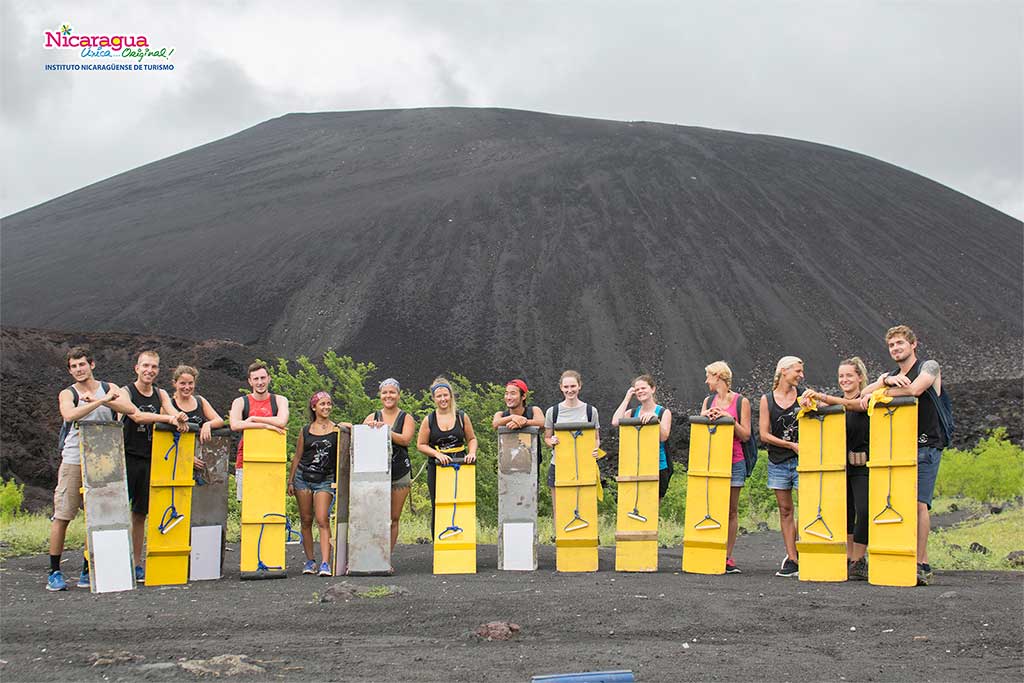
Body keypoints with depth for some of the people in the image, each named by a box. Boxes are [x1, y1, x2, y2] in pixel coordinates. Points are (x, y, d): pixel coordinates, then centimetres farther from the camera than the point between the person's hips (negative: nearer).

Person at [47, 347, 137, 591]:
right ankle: (54, 571, 3)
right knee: (62, 516, -4)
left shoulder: (109, 389, 11)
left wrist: (99, 400, -16)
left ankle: (88, 571, 11)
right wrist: (101, 401, -22)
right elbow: (70, 415, -19)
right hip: (73, 461, -2)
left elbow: (130, 409, -8)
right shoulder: (67, 394, 4)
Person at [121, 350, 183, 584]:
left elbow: (175, 415, -2)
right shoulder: (126, 392, -2)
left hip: (149, 459, 5)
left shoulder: (161, 395, 13)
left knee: (140, 514, 9)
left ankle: (137, 565, 13)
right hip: (127, 457, -5)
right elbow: (137, 416, -20)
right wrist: (168, 418, -31)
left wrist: (180, 418, -26)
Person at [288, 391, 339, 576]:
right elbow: (297, 457, 13)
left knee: (323, 520, -13)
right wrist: (290, 481, 10)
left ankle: (325, 563, -17)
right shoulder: (306, 431, 8)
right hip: (303, 477, 2)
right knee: (306, 521, 5)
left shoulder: (337, 430, 4)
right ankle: (310, 561, 14)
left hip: (325, 480, -2)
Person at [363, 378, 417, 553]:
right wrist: (370, 428, -20)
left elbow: (405, 440, -10)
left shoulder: (406, 418, 7)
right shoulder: (372, 418, 12)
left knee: (394, 519, 3)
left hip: (400, 473, 0)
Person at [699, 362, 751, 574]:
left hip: (734, 462, -3)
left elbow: (745, 435, -1)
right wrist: (706, 416, -7)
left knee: (731, 510, 1)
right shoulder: (708, 401, 14)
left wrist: (730, 419, -14)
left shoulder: (741, 402, 2)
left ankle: (728, 558, 5)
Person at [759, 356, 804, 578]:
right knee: (785, 510, 4)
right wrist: (791, 445, -7)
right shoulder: (767, 399, 4)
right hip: (778, 462, 1)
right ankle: (792, 560, 8)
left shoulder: (803, 395, 5)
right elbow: (764, 435, -1)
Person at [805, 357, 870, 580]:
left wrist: (820, 397, -35)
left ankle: (858, 560, -4)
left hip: (862, 465, -5)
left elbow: (850, 404, -24)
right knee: (845, 512, 7)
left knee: (864, 511, -12)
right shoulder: (835, 401, 14)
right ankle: (849, 558, 16)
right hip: (840, 465, 5)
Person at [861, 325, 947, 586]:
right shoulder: (888, 376, 20)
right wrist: (888, 382, -15)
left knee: (919, 503, -14)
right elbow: (865, 393, 3)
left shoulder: (929, 367, 3)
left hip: (925, 446, -6)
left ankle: (921, 565, -14)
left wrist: (880, 393, -10)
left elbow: (914, 389, -17)